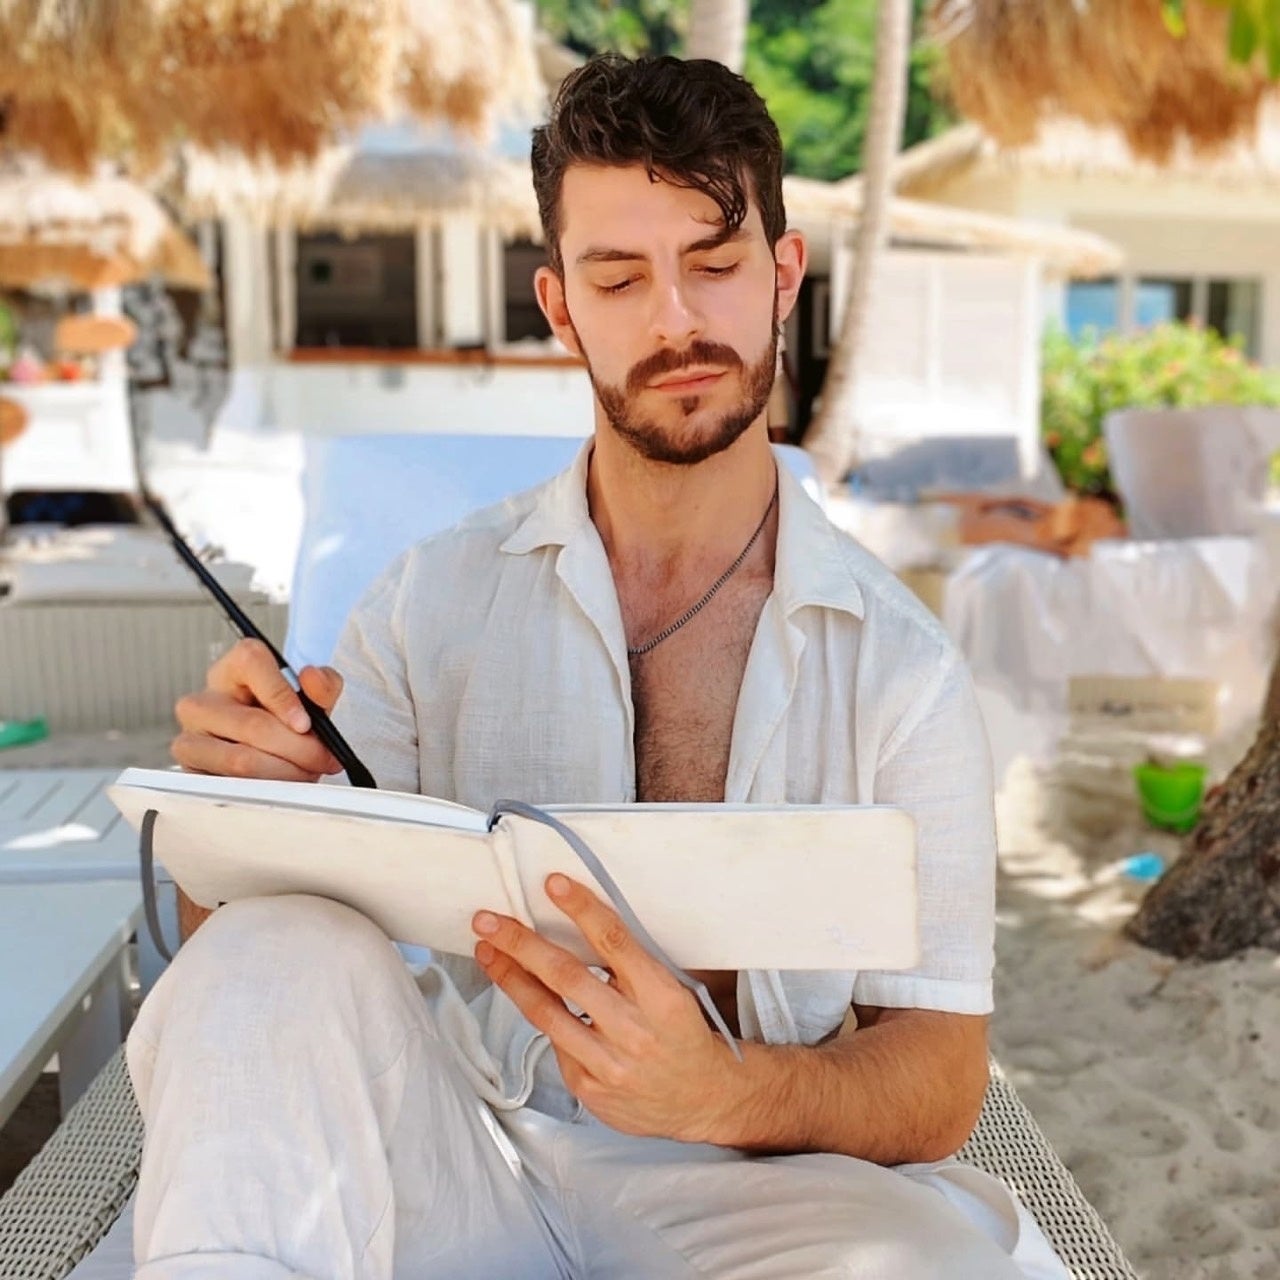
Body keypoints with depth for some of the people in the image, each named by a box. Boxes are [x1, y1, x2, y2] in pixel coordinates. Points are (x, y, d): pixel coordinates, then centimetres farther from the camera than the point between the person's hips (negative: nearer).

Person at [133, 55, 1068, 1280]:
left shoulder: (899, 663, -4)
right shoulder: (431, 601, 0)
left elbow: (941, 1078, -6)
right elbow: (259, 965, 0)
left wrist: (728, 1092, -28)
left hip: (747, 1180, 1)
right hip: (457, 1160, 0)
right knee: (275, 951, -28)